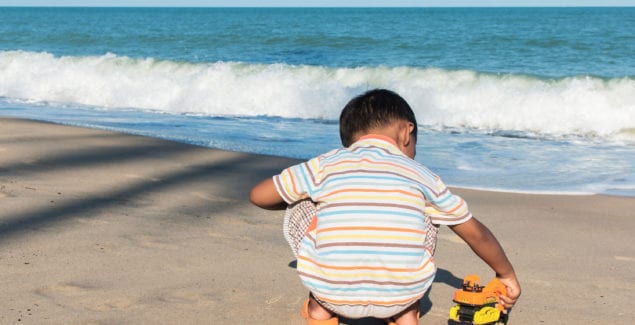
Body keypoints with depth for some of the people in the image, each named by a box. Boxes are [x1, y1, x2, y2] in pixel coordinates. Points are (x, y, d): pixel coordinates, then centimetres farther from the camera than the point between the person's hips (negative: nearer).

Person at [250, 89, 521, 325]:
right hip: (401, 294, 1)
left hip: (333, 293, 0)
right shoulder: (420, 175, 11)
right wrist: (506, 274, 36)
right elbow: (476, 233, 19)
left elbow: (258, 196, 15)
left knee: (303, 206, 24)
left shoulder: (326, 165, 8)